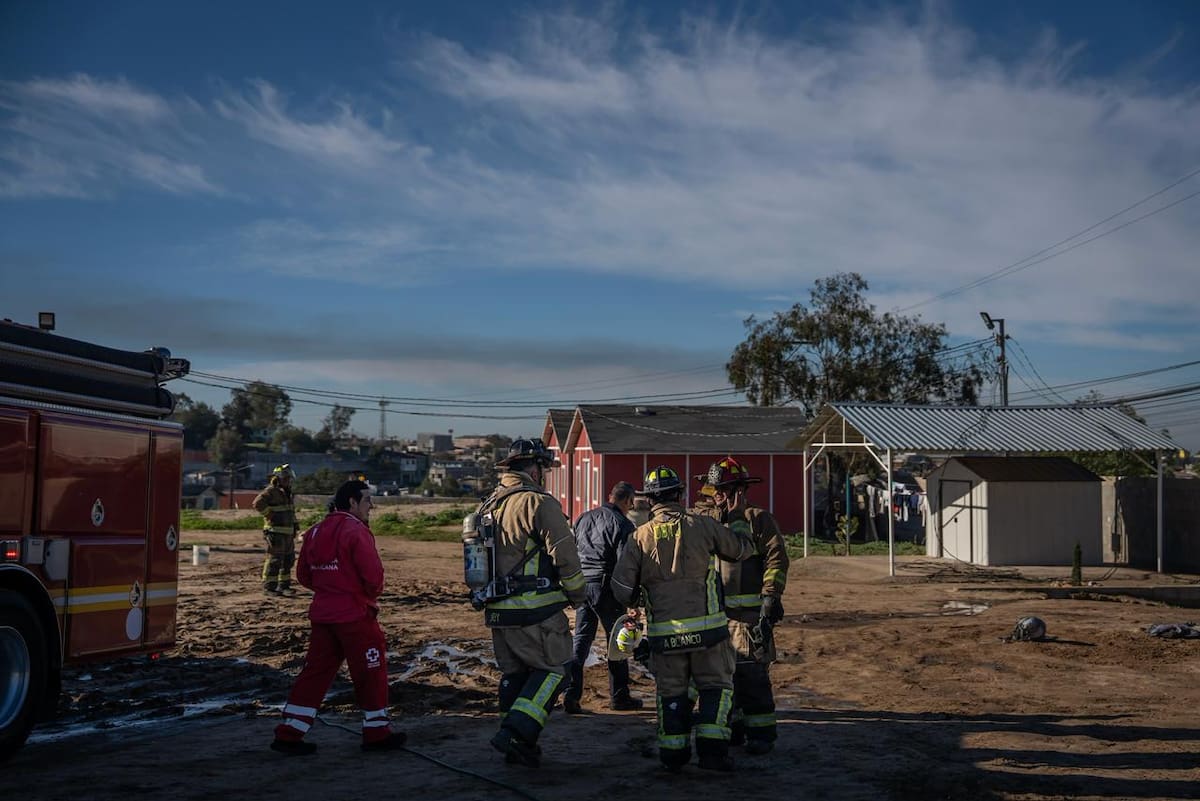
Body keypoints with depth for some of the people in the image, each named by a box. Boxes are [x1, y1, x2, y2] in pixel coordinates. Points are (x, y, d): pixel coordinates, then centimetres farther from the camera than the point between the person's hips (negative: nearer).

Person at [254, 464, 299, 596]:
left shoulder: (287, 493, 17)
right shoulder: (271, 491, -12)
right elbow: (258, 503, -27)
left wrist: (295, 524, 24)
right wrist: (269, 515, -19)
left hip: (288, 533, 9)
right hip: (275, 532, -9)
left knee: (288, 560, 13)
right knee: (274, 560, -8)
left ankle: (284, 585, 22)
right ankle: (268, 587, -2)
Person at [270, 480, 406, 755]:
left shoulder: (315, 532, 10)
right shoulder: (356, 531, -14)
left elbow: (303, 575, 14)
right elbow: (373, 573, -19)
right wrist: (372, 594, 0)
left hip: (322, 613, 7)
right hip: (355, 614, -7)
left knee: (315, 672, 11)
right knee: (371, 672, 6)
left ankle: (289, 734, 10)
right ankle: (377, 734, 15)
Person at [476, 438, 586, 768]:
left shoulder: (487, 505, 13)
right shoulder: (538, 503, -12)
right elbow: (565, 555, -15)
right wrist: (576, 594, 0)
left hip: (497, 611, 8)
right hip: (535, 611, -8)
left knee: (514, 675, 16)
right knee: (552, 669, 3)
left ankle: (519, 747, 21)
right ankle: (515, 732, -9)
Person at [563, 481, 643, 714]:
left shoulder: (584, 518, 12)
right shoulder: (623, 524, -8)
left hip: (581, 585, 6)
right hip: (605, 587, -5)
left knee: (580, 638, 9)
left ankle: (571, 695, 0)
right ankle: (619, 697, 16)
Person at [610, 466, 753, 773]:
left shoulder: (640, 536, 1)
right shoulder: (701, 525, -2)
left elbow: (621, 586, -2)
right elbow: (740, 549, 10)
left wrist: (634, 603, 20)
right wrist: (742, 540, 34)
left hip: (664, 631, 2)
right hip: (706, 626, -1)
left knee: (671, 691, 15)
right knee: (716, 685, 11)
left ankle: (673, 754, 15)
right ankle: (712, 749, 1)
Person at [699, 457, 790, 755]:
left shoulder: (758, 519, -3)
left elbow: (777, 559, -9)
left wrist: (771, 597, -16)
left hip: (749, 612, -7)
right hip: (717, 612, 7)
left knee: (752, 673, -9)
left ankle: (761, 733, 0)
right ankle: (732, 727, 24)